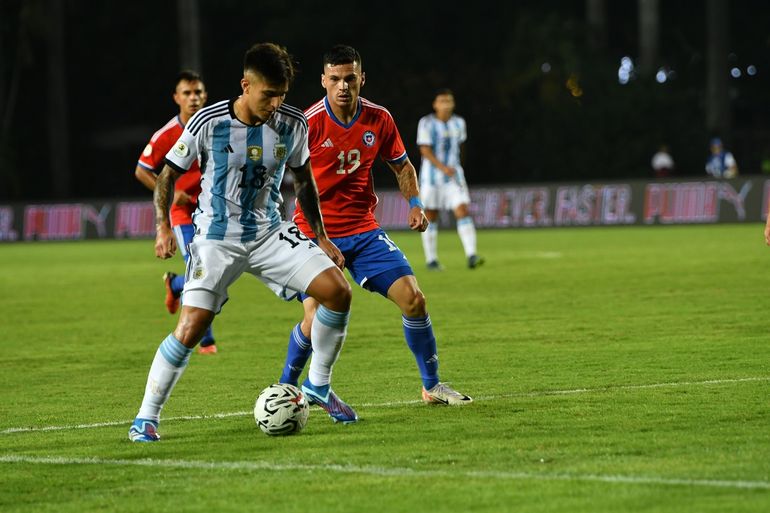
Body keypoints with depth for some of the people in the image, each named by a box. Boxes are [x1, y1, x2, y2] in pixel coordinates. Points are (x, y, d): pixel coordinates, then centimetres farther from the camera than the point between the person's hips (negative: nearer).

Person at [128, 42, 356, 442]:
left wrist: (321, 237, 12)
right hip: (217, 240, -4)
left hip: (270, 234, 4)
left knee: (337, 291, -12)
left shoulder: (293, 124, -4)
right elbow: (168, 174, -3)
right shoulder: (209, 123, -15)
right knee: (191, 328, -17)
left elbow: (303, 179, 13)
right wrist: (163, 228, -15)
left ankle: (318, 385, 7)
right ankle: (145, 420, -2)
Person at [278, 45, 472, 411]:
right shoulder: (309, 124, -15)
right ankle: (286, 388, 10)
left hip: (364, 230, 4)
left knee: (413, 298, -5)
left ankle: (432, 385, 12)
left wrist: (415, 204, 0)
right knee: (317, 318, -16)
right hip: (315, 232, -4)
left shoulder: (379, 119, -1)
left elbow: (402, 165, 16)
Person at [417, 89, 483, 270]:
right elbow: (425, 150, -16)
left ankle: (471, 256, -20)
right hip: (431, 175, -3)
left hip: (454, 175, 3)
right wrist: (442, 167, -27)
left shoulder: (458, 123, 6)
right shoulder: (427, 123, -9)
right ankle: (431, 260, 15)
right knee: (431, 216, 5)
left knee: (462, 211, -12)